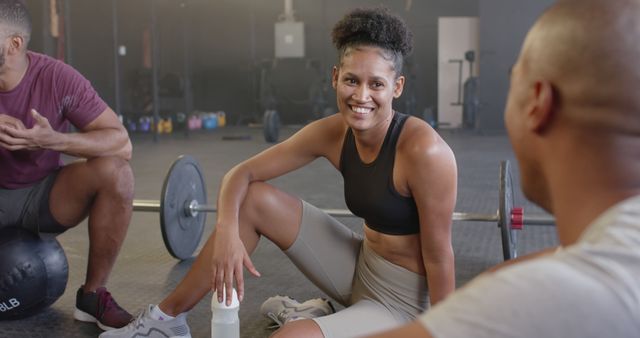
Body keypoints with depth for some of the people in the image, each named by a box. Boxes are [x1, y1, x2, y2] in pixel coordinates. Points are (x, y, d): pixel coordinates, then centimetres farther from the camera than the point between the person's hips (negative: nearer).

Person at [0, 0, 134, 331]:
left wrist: (53, 140, -39)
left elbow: (122, 142, -21)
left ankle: (92, 295, -13)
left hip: (43, 197, -1)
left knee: (115, 171, -29)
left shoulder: (57, 78, -20)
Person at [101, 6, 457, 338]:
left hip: (403, 302, -6)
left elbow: (439, 257, -19)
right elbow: (240, 174, -4)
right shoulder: (331, 133, -8)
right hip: (360, 268, 6)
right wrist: (227, 230, -24)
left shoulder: (423, 150, -27)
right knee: (253, 198, -3)